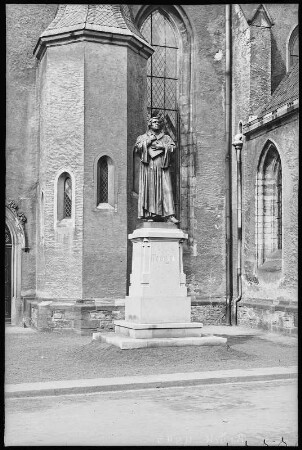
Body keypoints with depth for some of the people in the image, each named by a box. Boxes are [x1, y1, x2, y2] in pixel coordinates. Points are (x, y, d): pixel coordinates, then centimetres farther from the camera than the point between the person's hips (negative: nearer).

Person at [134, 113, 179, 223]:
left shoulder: (166, 138, 21)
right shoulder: (143, 137, 17)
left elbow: (173, 147, 8)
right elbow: (137, 147, 2)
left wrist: (162, 146, -5)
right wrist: (148, 141, -3)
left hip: (162, 168, 1)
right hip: (148, 167, 0)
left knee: (166, 189, -10)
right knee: (149, 189, -7)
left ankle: (169, 215, -16)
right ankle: (149, 214, -3)